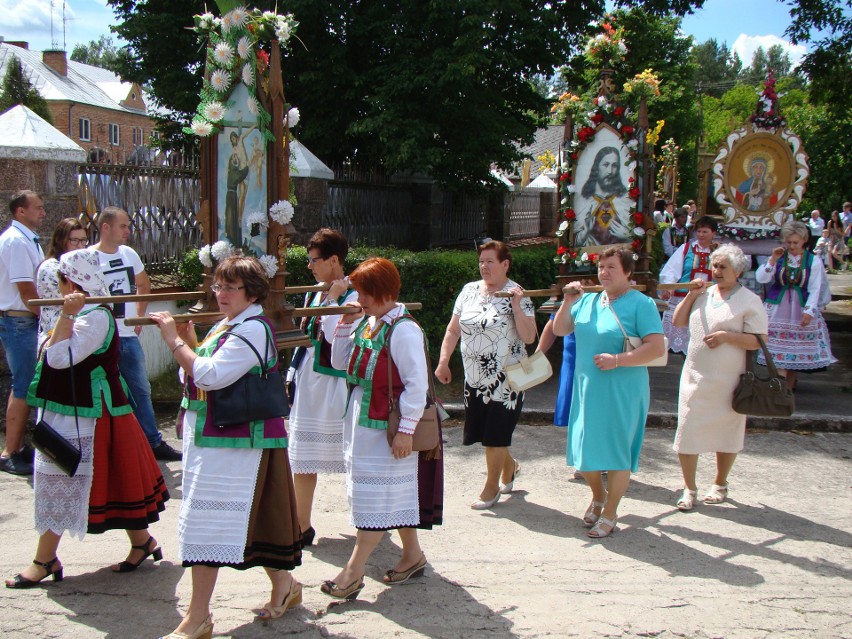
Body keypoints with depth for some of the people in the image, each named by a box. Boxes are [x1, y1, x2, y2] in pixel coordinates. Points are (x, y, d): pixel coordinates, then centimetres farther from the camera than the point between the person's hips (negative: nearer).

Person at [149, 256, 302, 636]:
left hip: (233, 441, -10)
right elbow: (197, 375, 15)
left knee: (207, 520, -7)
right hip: (211, 437, 10)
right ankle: (283, 584, 32)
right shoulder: (225, 326, 15)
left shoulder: (253, 329, -16)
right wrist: (188, 339, 1)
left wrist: (174, 341, -18)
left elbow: (210, 376, -25)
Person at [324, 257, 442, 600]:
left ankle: (353, 571, 3)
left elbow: (417, 384, -19)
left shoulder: (403, 330, -17)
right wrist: (345, 325, 0)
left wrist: (405, 430, -21)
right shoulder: (366, 322, 8)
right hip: (361, 421, 9)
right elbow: (340, 363, 13)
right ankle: (413, 554, 31)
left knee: (377, 496, -1)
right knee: (396, 493, 18)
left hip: (387, 426, -9)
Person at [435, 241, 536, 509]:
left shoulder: (518, 295, -7)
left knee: (494, 435, 0)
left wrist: (516, 306, -23)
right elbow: (453, 329, 11)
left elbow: (529, 337, -14)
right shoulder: (469, 290, 6)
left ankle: (491, 488, 18)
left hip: (505, 378, -5)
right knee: (478, 430, 12)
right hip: (474, 377, 5)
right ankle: (509, 465, 39)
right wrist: (443, 361, 5)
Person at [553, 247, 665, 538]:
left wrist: (617, 360, -23)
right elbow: (560, 330, 11)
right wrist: (568, 303, -4)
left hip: (622, 393, -6)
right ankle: (598, 495, 39)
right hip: (586, 389, 6)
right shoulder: (587, 301, 9)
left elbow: (657, 348, -16)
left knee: (616, 452, 3)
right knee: (584, 449, 12)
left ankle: (610, 513, 19)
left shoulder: (641, 304, -9)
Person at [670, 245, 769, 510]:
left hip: (727, 379, -4)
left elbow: (759, 341, -11)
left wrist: (727, 336, -22)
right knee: (688, 429, 1)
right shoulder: (703, 294, 9)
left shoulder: (749, 301, -7)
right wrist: (691, 295, -1)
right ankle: (689, 488, 12)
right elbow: (678, 321, 9)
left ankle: (720, 484, 29)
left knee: (725, 432, 10)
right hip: (695, 376, 4)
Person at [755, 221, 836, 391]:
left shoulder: (814, 261, -2)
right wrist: (772, 259, -14)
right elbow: (760, 278, -7)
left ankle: (789, 385, 17)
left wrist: (809, 311, -12)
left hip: (801, 310, -1)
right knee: (778, 347, -4)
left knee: (796, 348, 4)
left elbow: (815, 289, -3)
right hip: (777, 309, 1)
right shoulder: (778, 258, 2)